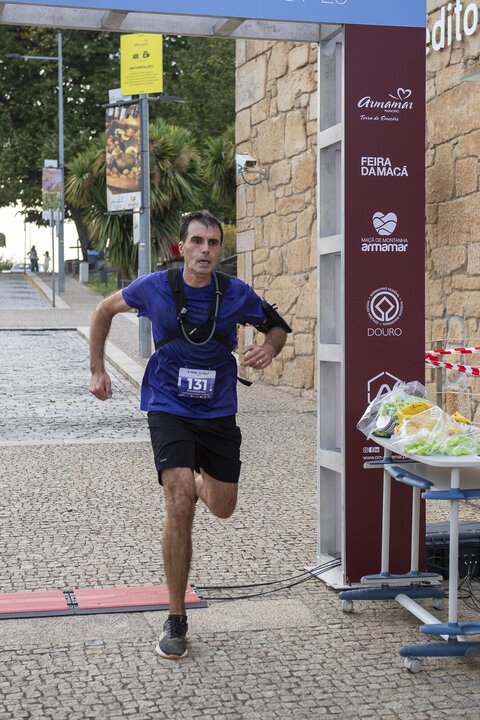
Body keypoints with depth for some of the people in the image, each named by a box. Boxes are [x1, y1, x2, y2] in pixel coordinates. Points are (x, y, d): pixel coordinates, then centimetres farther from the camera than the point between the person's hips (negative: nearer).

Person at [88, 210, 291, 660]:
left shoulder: (237, 294, -6)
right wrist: (97, 370, 8)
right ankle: (176, 620, -6)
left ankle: (197, 479, 52)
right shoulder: (155, 288, -8)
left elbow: (277, 324, 12)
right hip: (169, 409, -2)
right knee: (181, 505, -18)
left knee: (222, 508, 11)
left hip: (219, 412, 3)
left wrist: (268, 349, -12)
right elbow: (104, 311, 10)